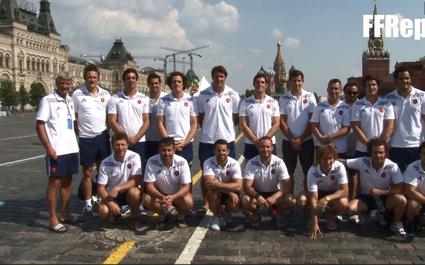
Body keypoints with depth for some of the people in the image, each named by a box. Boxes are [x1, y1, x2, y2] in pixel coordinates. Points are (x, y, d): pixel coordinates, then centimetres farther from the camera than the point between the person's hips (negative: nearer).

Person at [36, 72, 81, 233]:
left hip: (71, 148, 7)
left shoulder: (70, 101, 12)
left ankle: (65, 214, 25)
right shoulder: (47, 100, -7)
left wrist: (77, 141, 14)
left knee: (67, 181, 14)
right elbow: (39, 125, -10)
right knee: (54, 183, 0)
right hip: (56, 150, -7)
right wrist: (48, 147, -17)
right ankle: (53, 220, 7)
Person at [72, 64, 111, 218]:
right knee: (87, 172, 7)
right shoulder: (77, 94, -5)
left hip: (102, 136, 3)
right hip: (86, 139, -2)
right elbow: (73, 117, -1)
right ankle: (88, 204, 17)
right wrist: (78, 133, -5)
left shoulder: (105, 94, 3)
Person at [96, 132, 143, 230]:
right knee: (103, 212, -26)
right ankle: (116, 212, 13)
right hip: (111, 194, 1)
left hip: (128, 192, -1)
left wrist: (117, 188, -31)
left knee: (134, 192, -35)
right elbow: (100, 188, -10)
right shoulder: (106, 163, -13)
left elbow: (137, 180, -22)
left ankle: (134, 217, -4)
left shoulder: (134, 157, -17)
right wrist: (110, 202, -27)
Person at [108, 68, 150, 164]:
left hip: (139, 141, 1)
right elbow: (112, 121, -2)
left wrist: (136, 137, -9)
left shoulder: (144, 99, 5)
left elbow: (146, 121, 3)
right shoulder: (115, 99, 3)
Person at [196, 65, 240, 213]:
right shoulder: (203, 95, 0)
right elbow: (200, 117, 8)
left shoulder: (232, 95, -1)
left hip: (227, 139, 0)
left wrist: (226, 128, 1)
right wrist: (207, 129, 2)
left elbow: (236, 117, 6)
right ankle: (206, 202, 21)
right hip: (207, 140, 0)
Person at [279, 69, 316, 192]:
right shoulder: (284, 99, 1)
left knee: (308, 172, 4)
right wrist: (292, 140, -8)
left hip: (306, 141, 0)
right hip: (288, 141, 1)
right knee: (289, 172, 7)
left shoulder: (310, 97, 0)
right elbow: (282, 122, -1)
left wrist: (301, 139, -9)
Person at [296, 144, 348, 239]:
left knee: (343, 203, -34)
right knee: (301, 200, -29)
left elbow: (344, 191, -27)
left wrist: (327, 198, -45)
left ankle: (331, 217, 2)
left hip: (334, 194, 0)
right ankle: (314, 217, 5)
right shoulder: (313, 171, -29)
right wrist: (314, 223, -33)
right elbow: (313, 198, -30)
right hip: (318, 193, 0)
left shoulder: (339, 167, -28)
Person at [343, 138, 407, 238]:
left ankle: (396, 224, 1)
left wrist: (381, 192, -25)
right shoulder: (362, 162, -16)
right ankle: (364, 213, 13)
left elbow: (400, 188, -19)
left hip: (385, 197, -1)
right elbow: (343, 162, -10)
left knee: (401, 200, -32)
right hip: (366, 197, 1)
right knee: (350, 208, -27)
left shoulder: (392, 167, -18)